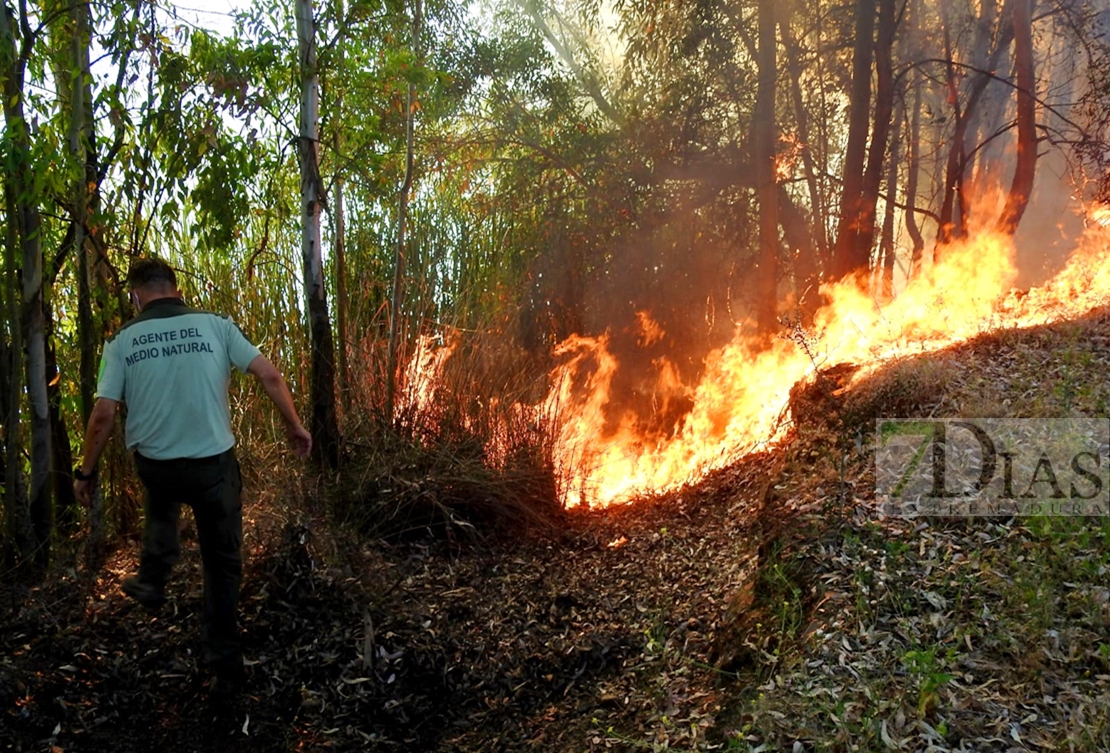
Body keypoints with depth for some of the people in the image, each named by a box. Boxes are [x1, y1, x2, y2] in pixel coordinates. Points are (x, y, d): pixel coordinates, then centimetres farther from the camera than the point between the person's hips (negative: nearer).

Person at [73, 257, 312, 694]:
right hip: (214, 464, -1)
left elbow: (103, 414, -6)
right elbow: (269, 375, -9)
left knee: (162, 502, 40)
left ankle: (153, 580, 35)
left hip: (155, 467, 2)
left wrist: (86, 472, 6)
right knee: (222, 564, 12)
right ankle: (225, 665, 16)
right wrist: (294, 426, 3)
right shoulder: (214, 325, -5)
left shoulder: (123, 342, -3)